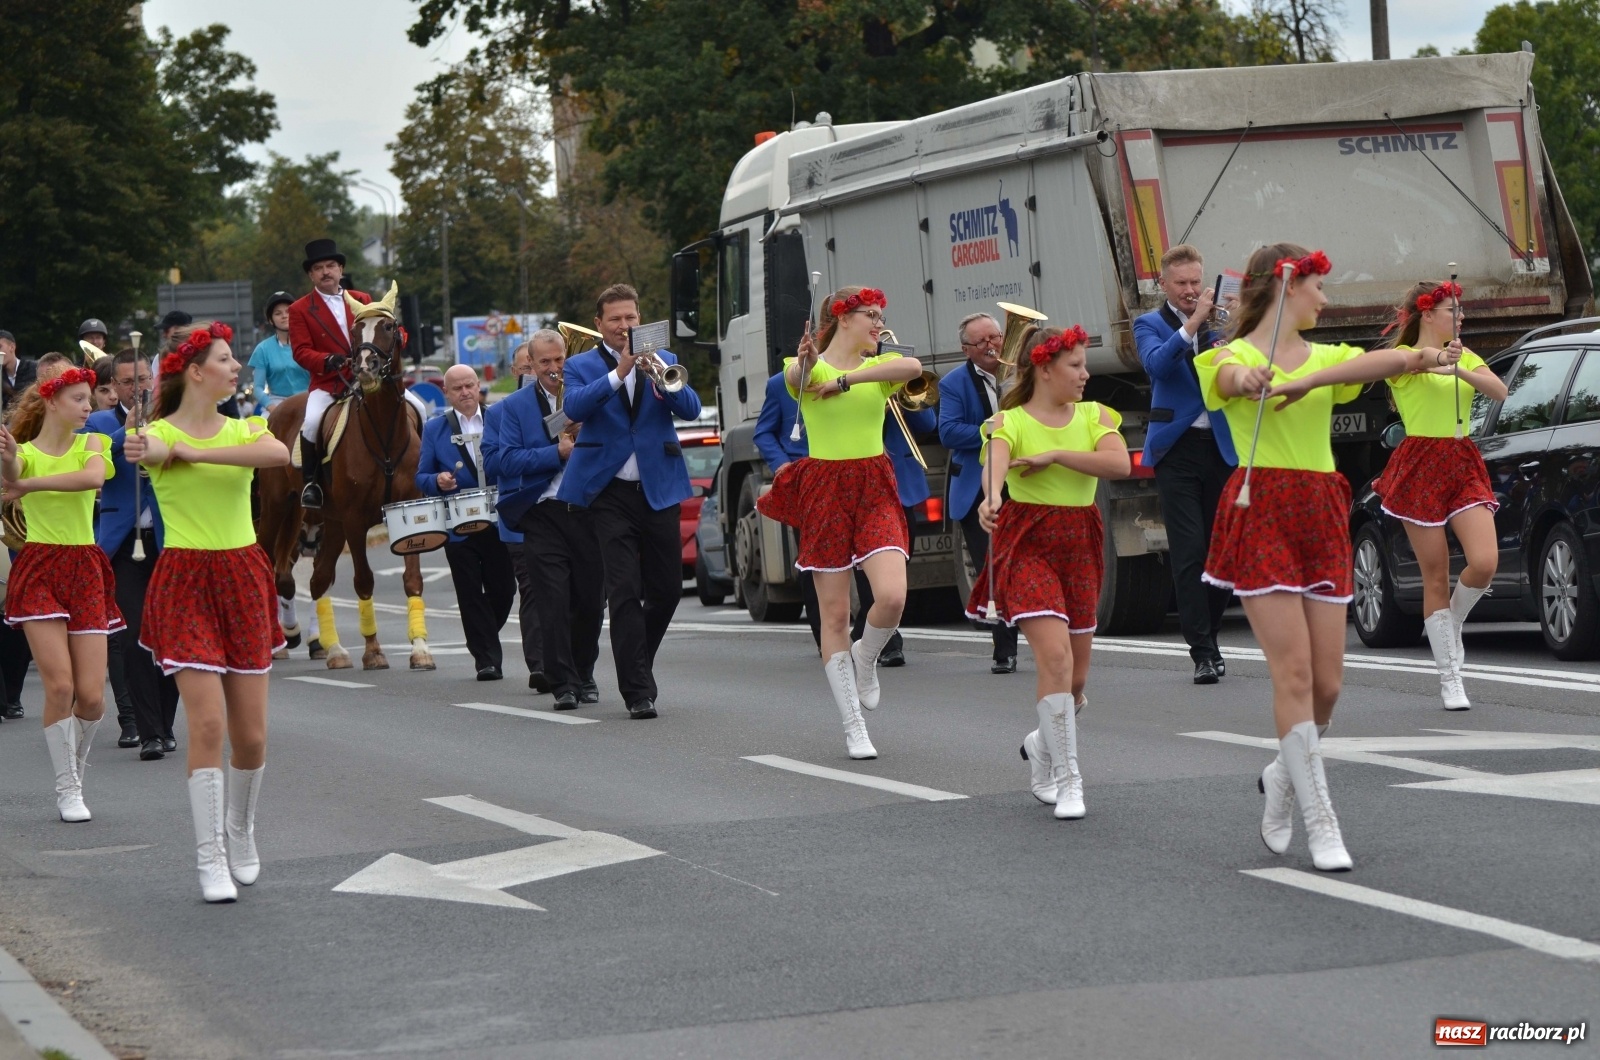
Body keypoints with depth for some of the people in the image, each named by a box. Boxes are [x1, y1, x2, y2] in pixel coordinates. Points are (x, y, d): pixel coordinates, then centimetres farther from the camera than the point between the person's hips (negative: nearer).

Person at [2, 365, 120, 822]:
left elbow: (94, 478, -19)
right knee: (60, 684, -14)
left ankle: (75, 773, 22)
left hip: (85, 571, 2)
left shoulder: (93, 444, 5)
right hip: (38, 571, -2)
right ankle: (66, 788, 0)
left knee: (92, 695, -4)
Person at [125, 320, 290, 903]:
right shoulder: (157, 434, -1)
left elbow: (279, 454, -16)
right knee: (207, 724, -14)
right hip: (186, 583, -4)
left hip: (243, 578, 4)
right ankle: (210, 858, -6)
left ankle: (240, 833, 29)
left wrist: (192, 451, -19)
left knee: (251, 734, 5)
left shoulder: (245, 428, 5)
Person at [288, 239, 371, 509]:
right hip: (328, 384, -3)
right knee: (312, 422, -31)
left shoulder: (363, 300, 16)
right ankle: (311, 482, -12)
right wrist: (328, 360, -25)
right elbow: (301, 352, -5)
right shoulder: (300, 310, 5)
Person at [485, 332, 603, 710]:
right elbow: (506, 460, -5)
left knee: (591, 602, 7)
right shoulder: (513, 407, 6)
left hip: (589, 509, 2)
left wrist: (582, 436, -11)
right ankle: (563, 684, -4)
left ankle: (584, 675, 24)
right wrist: (558, 453, -13)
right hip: (543, 516, -2)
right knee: (553, 604, -8)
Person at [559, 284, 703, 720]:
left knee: (667, 589, 9)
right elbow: (574, 407, -15)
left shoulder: (663, 360, 12)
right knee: (624, 592, -9)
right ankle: (638, 690, -8)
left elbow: (691, 409, -2)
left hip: (660, 490, 3)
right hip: (611, 493, -3)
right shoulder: (582, 366, 6)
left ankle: (638, 665, 32)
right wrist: (619, 372, -23)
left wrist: (663, 382, -20)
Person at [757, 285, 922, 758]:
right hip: (824, 487, -2)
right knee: (835, 613, 0)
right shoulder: (807, 367, 1)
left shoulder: (880, 367, 8)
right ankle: (853, 728, 8)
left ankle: (864, 658, 16)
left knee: (891, 596, -18)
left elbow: (913, 367, -16)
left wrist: (845, 380, -22)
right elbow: (795, 376, -25)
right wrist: (806, 364, -48)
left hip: (874, 488, 2)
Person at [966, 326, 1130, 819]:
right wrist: (991, 496, -47)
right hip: (1027, 542, -4)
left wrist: (1054, 454, -17)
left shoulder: (1093, 415, 7)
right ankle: (1068, 778, -13)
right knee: (1055, 655, -20)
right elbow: (995, 461, -25)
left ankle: (1043, 744, 38)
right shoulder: (1011, 421, -3)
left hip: (1079, 545, 4)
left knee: (1075, 677, 7)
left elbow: (1119, 464, -11)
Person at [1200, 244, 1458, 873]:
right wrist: (1247, 379, -48)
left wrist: (1419, 357, -29)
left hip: (1321, 515, 5)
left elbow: (1377, 363, -6)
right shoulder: (1233, 356, 2)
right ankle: (1320, 822, -6)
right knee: (1294, 671, -11)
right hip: (1261, 511, -5)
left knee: (1327, 682, 2)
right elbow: (1230, 376, -24)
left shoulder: (1326, 358, 16)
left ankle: (1283, 778, 29)